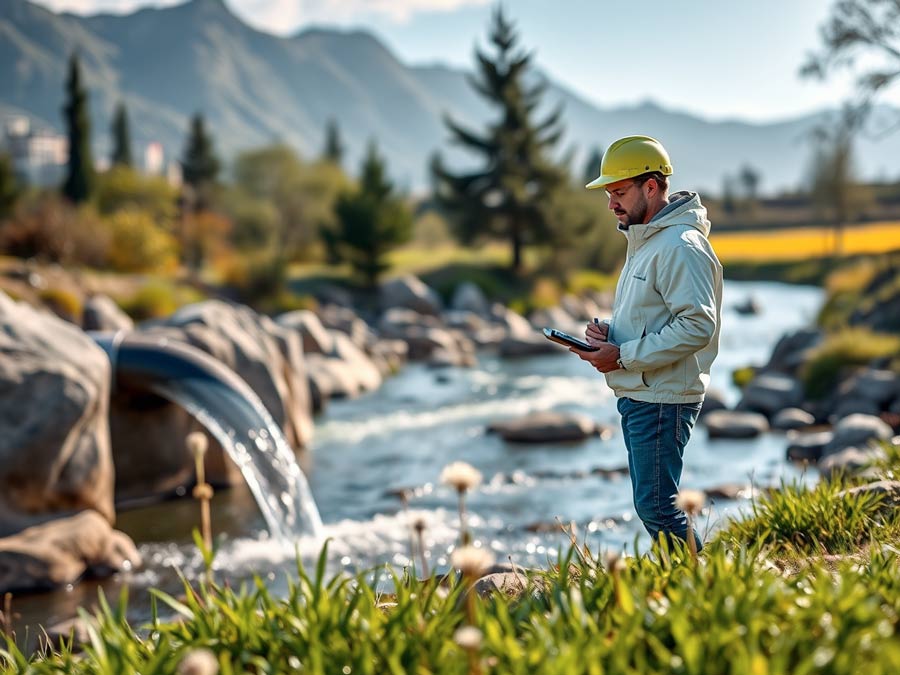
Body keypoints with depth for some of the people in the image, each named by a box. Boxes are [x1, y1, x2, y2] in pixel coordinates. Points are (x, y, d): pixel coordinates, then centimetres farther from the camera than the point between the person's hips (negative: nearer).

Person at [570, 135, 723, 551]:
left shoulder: (681, 246, -17)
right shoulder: (644, 241, 16)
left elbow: (698, 326, -25)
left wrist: (624, 356, -22)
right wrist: (606, 332, 4)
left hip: (662, 402, -11)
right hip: (637, 396, 11)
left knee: (655, 506, -9)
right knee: (650, 505, 15)